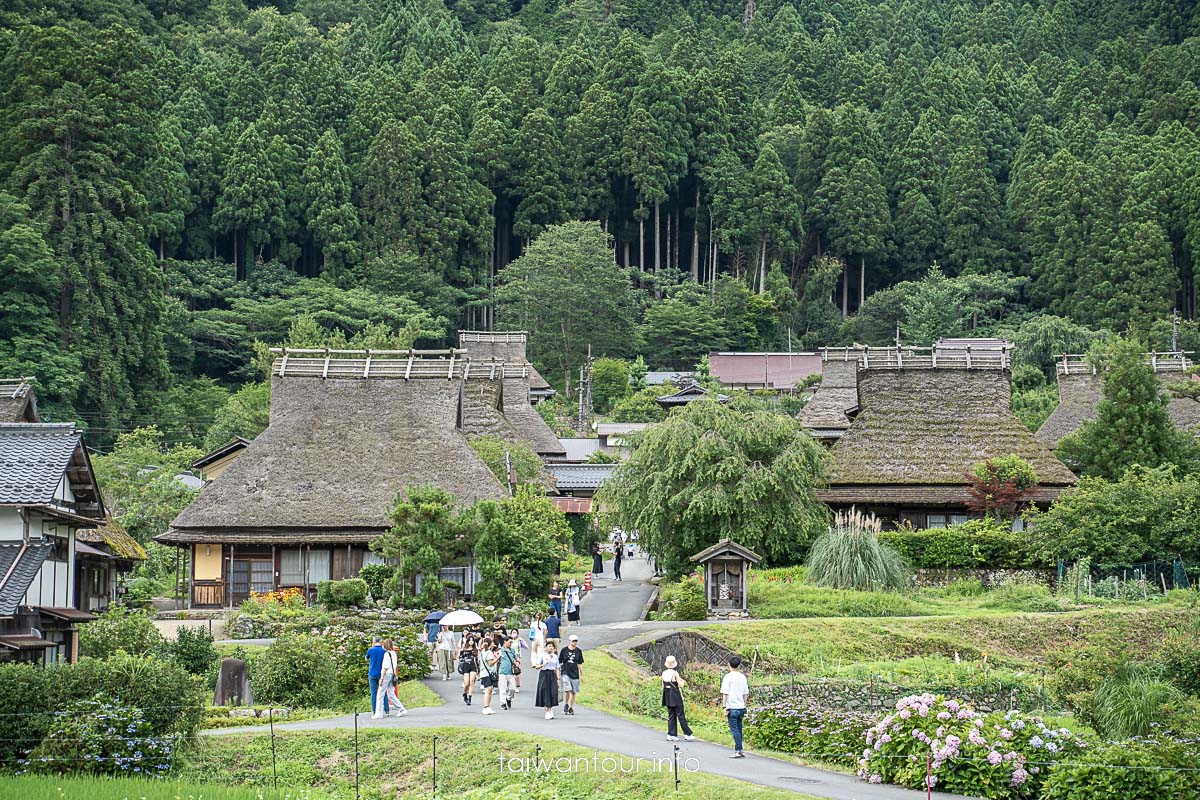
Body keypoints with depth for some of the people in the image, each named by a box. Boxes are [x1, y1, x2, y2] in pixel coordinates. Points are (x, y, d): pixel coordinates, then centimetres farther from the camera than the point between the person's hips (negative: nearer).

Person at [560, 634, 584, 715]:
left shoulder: (578, 651, 6)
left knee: (573, 692, 5)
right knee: (567, 689, -18)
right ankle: (566, 704, 3)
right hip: (565, 673, -3)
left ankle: (571, 708, 18)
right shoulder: (564, 650, 0)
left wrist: (582, 675, 11)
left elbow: (580, 664, 12)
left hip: (575, 674, 3)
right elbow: (559, 662, 6)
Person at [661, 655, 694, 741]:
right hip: (676, 697, -5)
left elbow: (663, 686, 10)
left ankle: (671, 735, 7)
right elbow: (681, 685, -13)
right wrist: (683, 681, 8)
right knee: (681, 715, -1)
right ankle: (687, 734, 1)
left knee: (671, 716, 10)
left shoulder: (664, 673, 4)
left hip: (668, 698, 5)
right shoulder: (675, 673, -13)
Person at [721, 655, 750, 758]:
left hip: (732, 707, -5)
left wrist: (724, 707, -8)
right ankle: (739, 750, 16)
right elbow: (746, 694, 12)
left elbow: (725, 693, -12)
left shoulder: (728, 677, -9)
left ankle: (738, 751, -8)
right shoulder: (743, 677, 7)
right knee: (739, 729, 13)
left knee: (734, 730, -3)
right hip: (741, 707, 5)